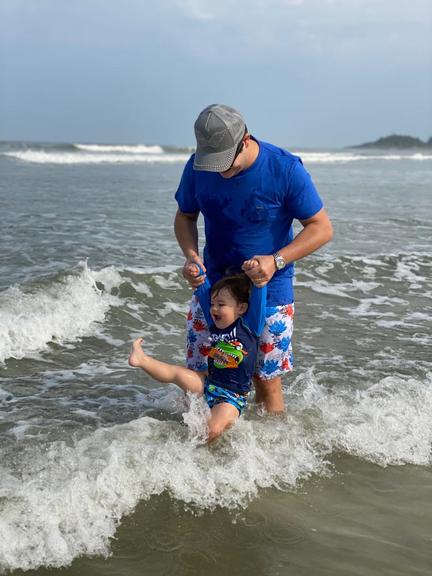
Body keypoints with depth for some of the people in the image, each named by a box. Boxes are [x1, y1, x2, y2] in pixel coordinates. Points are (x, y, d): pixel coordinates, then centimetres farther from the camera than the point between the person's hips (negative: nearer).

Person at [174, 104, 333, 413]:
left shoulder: (285, 168, -19)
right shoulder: (197, 168, -9)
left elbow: (322, 227, -13)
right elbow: (185, 217, 7)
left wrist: (276, 261, -27)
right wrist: (191, 256, -14)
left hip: (268, 290, -3)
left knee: (267, 380, 3)